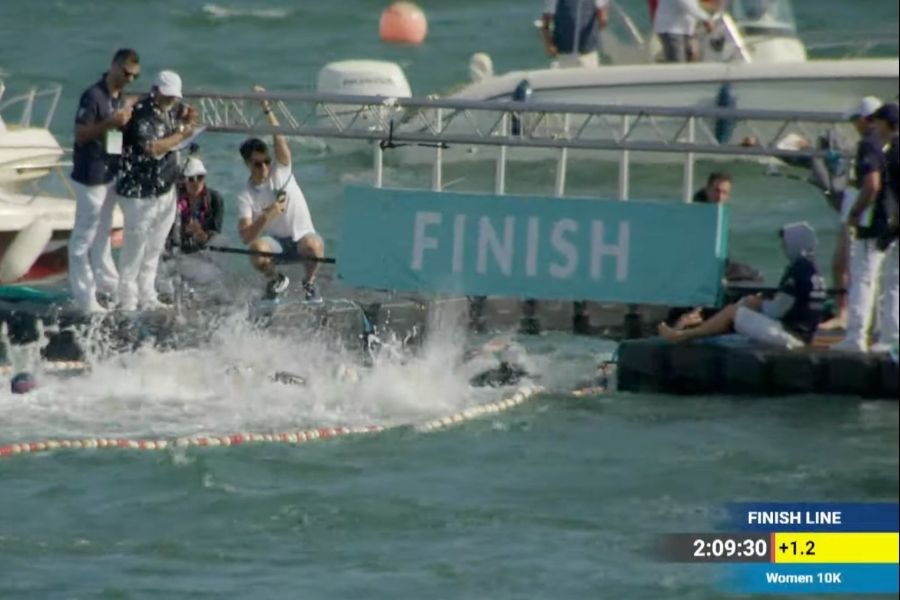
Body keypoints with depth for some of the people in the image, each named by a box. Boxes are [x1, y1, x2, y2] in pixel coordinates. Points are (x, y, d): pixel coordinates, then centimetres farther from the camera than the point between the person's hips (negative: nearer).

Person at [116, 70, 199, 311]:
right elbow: (152, 148, -30)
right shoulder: (142, 114, -21)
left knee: (154, 248, 16)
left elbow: (185, 112, 27)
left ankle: (147, 297, 26)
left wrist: (188, 117, 2)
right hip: (140, 193, -8)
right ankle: (127, 300, 5)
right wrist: (181, 135, -19)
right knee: (135, 248, -3)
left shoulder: (170, 108, 4)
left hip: (165, 190, 8)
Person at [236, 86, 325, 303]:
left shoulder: (281, 171, -7)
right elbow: (245, 236, -21)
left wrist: (267, 110, -37)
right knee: (256, 250, -35)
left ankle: (309, 283, -2)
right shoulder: (246, 195, -9)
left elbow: (280, 140, -25)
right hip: (275, 242, 1)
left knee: (314, 245, -37)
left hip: (301, 238, -1)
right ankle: (276, 280, 1)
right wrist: (267, 215, -36)